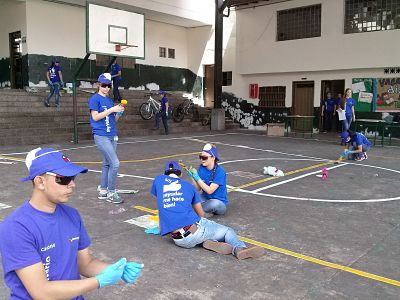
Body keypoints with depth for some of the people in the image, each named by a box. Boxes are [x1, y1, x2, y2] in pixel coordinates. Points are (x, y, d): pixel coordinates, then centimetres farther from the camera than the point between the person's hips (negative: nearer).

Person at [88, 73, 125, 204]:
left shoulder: (110, 101, 16)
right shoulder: (95, 99, -4)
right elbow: (95, 117, -13)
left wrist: (119, 112, -4)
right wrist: (111, 109, -15)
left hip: (112, 136, 7)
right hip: (101, 136, -7)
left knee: (107, 164, 10)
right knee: (115, 163, -14)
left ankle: (103, 191, 20)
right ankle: (111, 193, -3)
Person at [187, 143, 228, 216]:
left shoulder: (220, 171, -20)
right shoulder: (201, 168, -4)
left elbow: (210, 190, -25)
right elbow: (198, 189, -4)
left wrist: (197, 178, -28)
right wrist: (192, 177, -19)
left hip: (220, 203, -4)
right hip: (205, 199, 5)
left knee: (214, 204, -38)